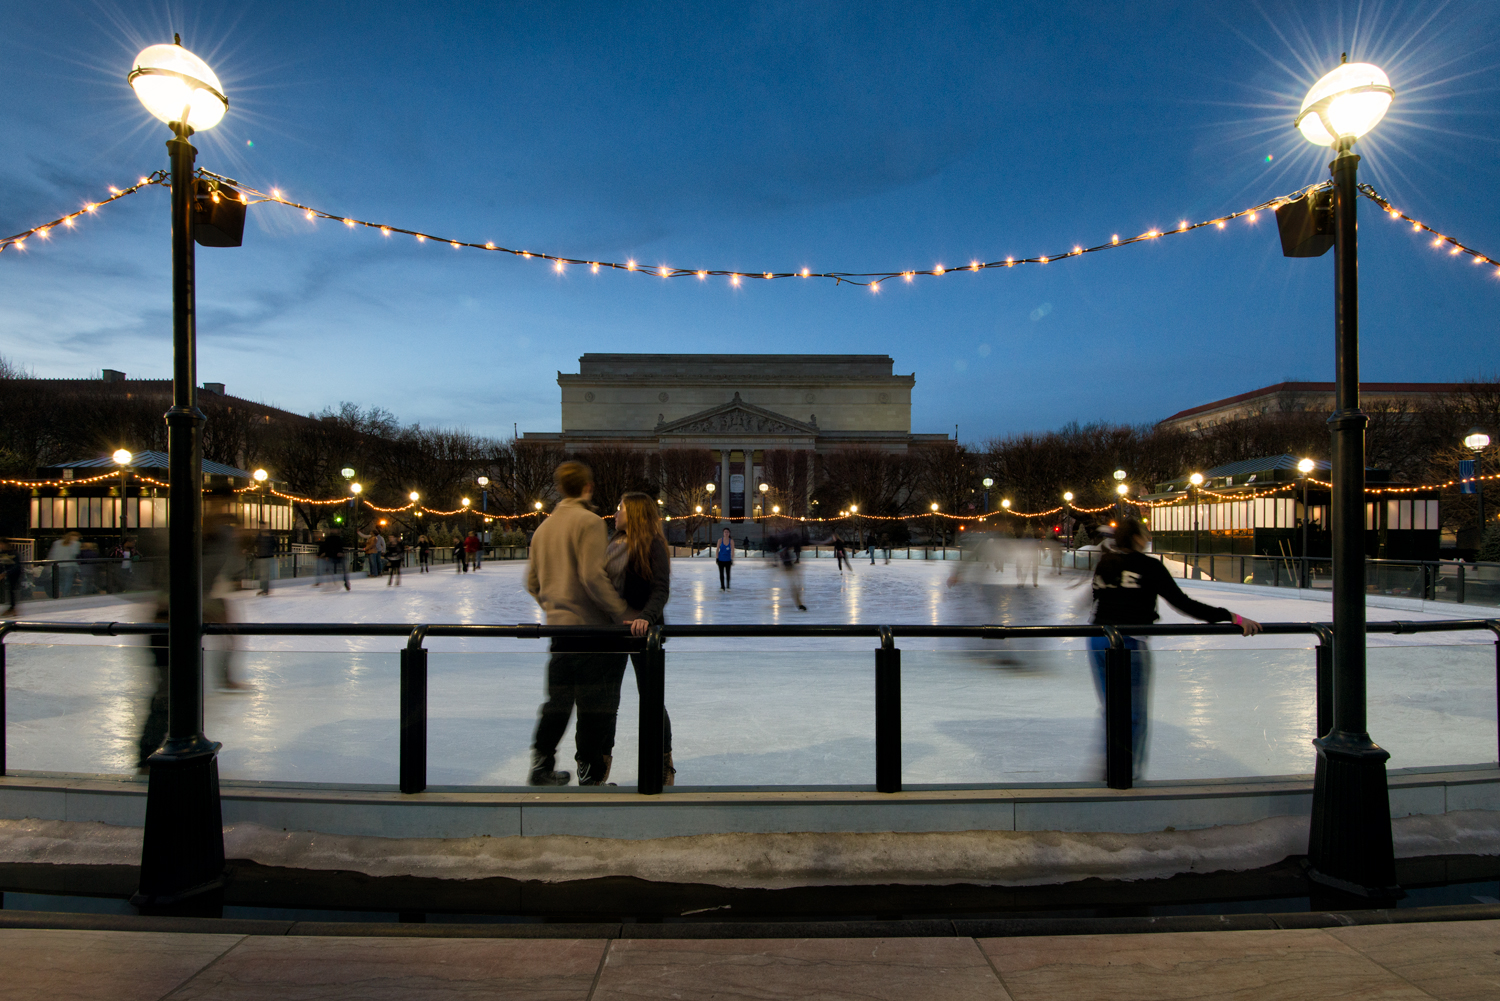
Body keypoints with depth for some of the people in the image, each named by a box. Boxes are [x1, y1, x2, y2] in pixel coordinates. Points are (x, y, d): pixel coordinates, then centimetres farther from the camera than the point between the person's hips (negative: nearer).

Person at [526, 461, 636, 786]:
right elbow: (593, 576, -21)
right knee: (596, 706, 2)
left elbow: (532, 582, 16)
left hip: (558, 626, 8)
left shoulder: (544, 527, 13)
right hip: (592, 626, -8)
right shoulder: (588, 521, -11)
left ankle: (542, 766, 26)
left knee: (558, 700, 18)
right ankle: (591, 775, 8)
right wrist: (624, 614, -18)